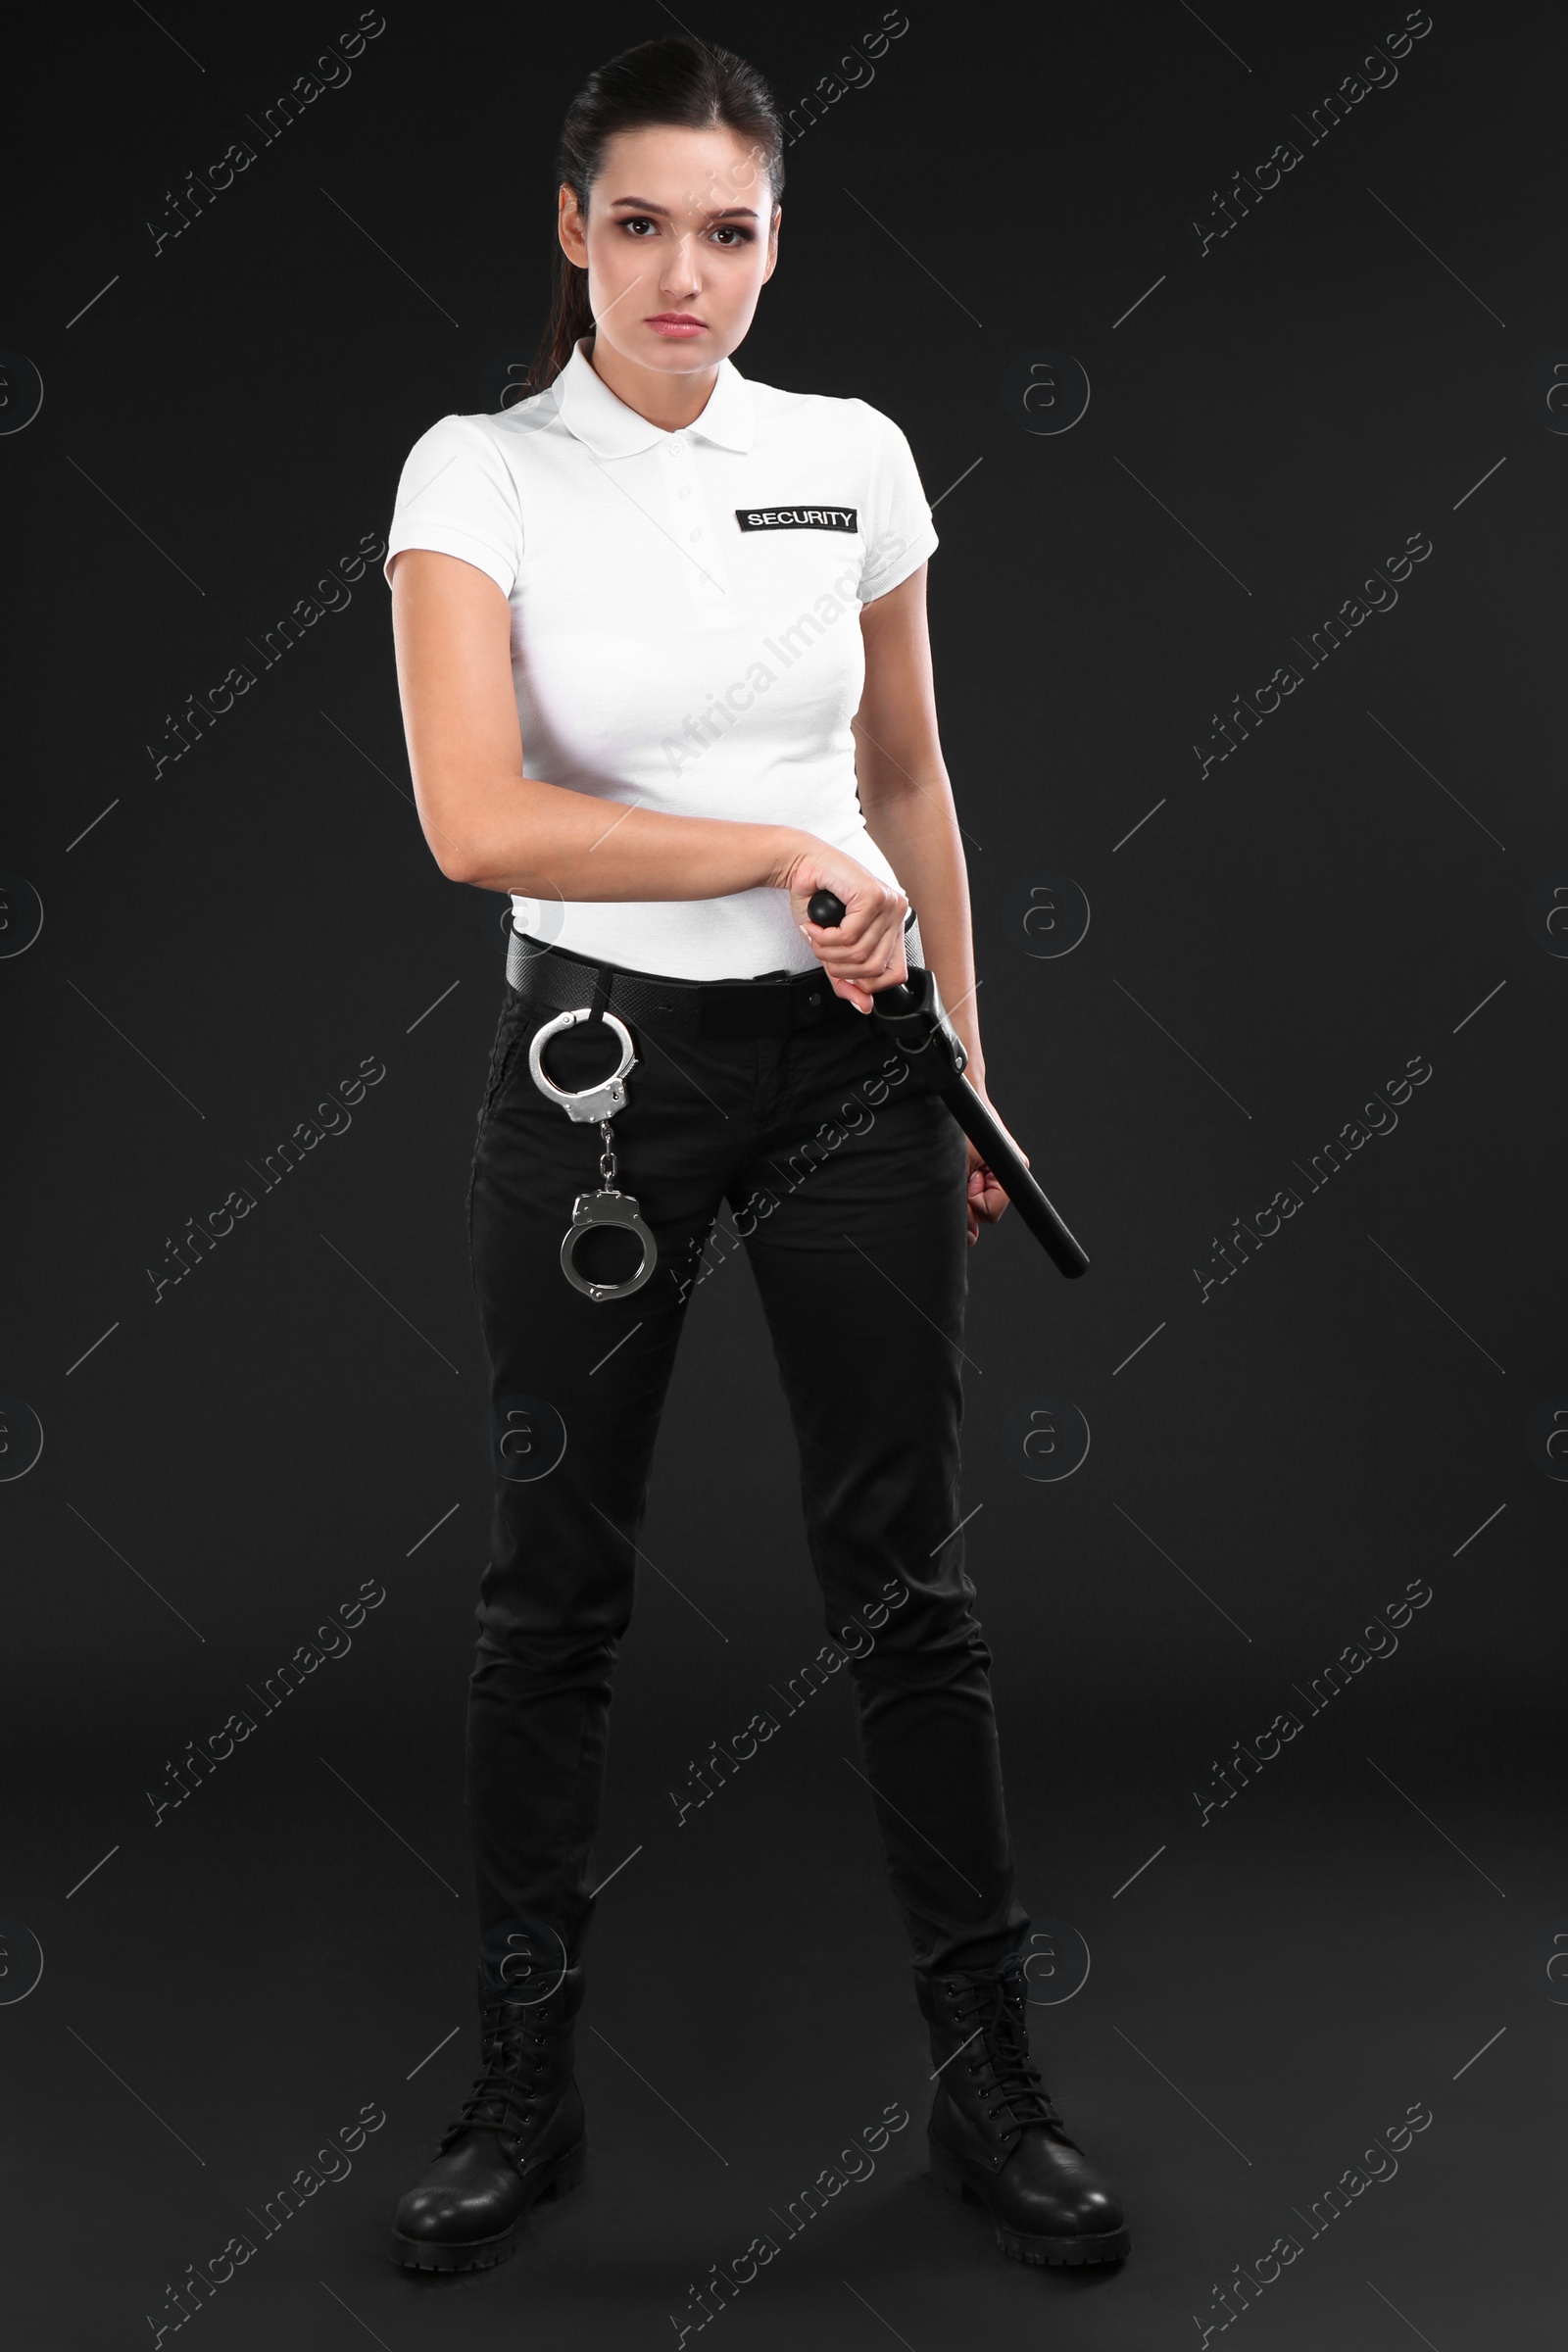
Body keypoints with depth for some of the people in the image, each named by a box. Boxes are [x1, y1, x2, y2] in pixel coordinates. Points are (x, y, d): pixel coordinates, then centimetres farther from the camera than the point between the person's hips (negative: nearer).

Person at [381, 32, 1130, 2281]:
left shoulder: (854, 457, 3)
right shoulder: (479, 473, -7)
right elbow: (475, 818, -20)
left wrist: (968, 1064, 12)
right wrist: (790, 856, -20)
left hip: (847, 1066, 3)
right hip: (597, 1062, -2)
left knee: (907, 1581, 7)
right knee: (556, 1587, 8)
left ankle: (991, 2088, 21)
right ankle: (524, 2094, 25)